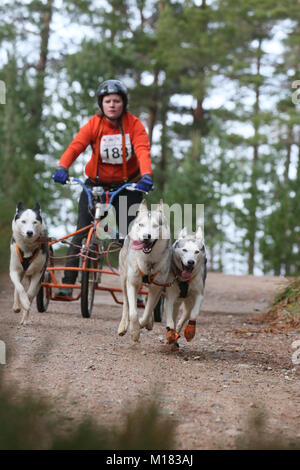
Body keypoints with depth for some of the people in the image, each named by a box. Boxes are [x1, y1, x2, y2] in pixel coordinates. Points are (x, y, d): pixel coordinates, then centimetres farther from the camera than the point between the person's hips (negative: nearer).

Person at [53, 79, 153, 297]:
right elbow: (76, 146, -23)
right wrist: (62, 168, -41)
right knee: (82, 232, -6)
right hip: (95, 184, 0)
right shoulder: (94, 124, -9)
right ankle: (68, 282, 1)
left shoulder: (134, 124, -10)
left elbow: (143, 150, -24)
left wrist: (147, 175, -43)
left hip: (127, 185, 0)